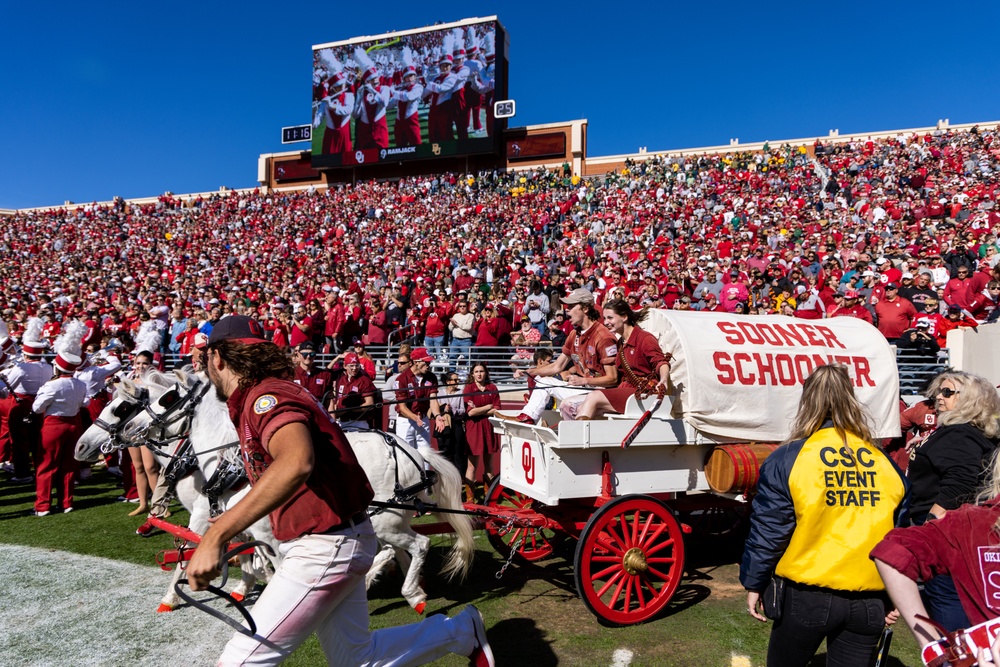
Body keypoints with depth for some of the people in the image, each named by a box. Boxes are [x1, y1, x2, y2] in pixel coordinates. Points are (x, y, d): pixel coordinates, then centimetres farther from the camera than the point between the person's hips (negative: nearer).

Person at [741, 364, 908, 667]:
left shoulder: (787, 459, -10)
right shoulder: (886, 463, 3)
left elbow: (767, 530, -8)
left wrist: (754, 583, 4)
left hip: (807, 596, -3)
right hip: (869, 599, 3)